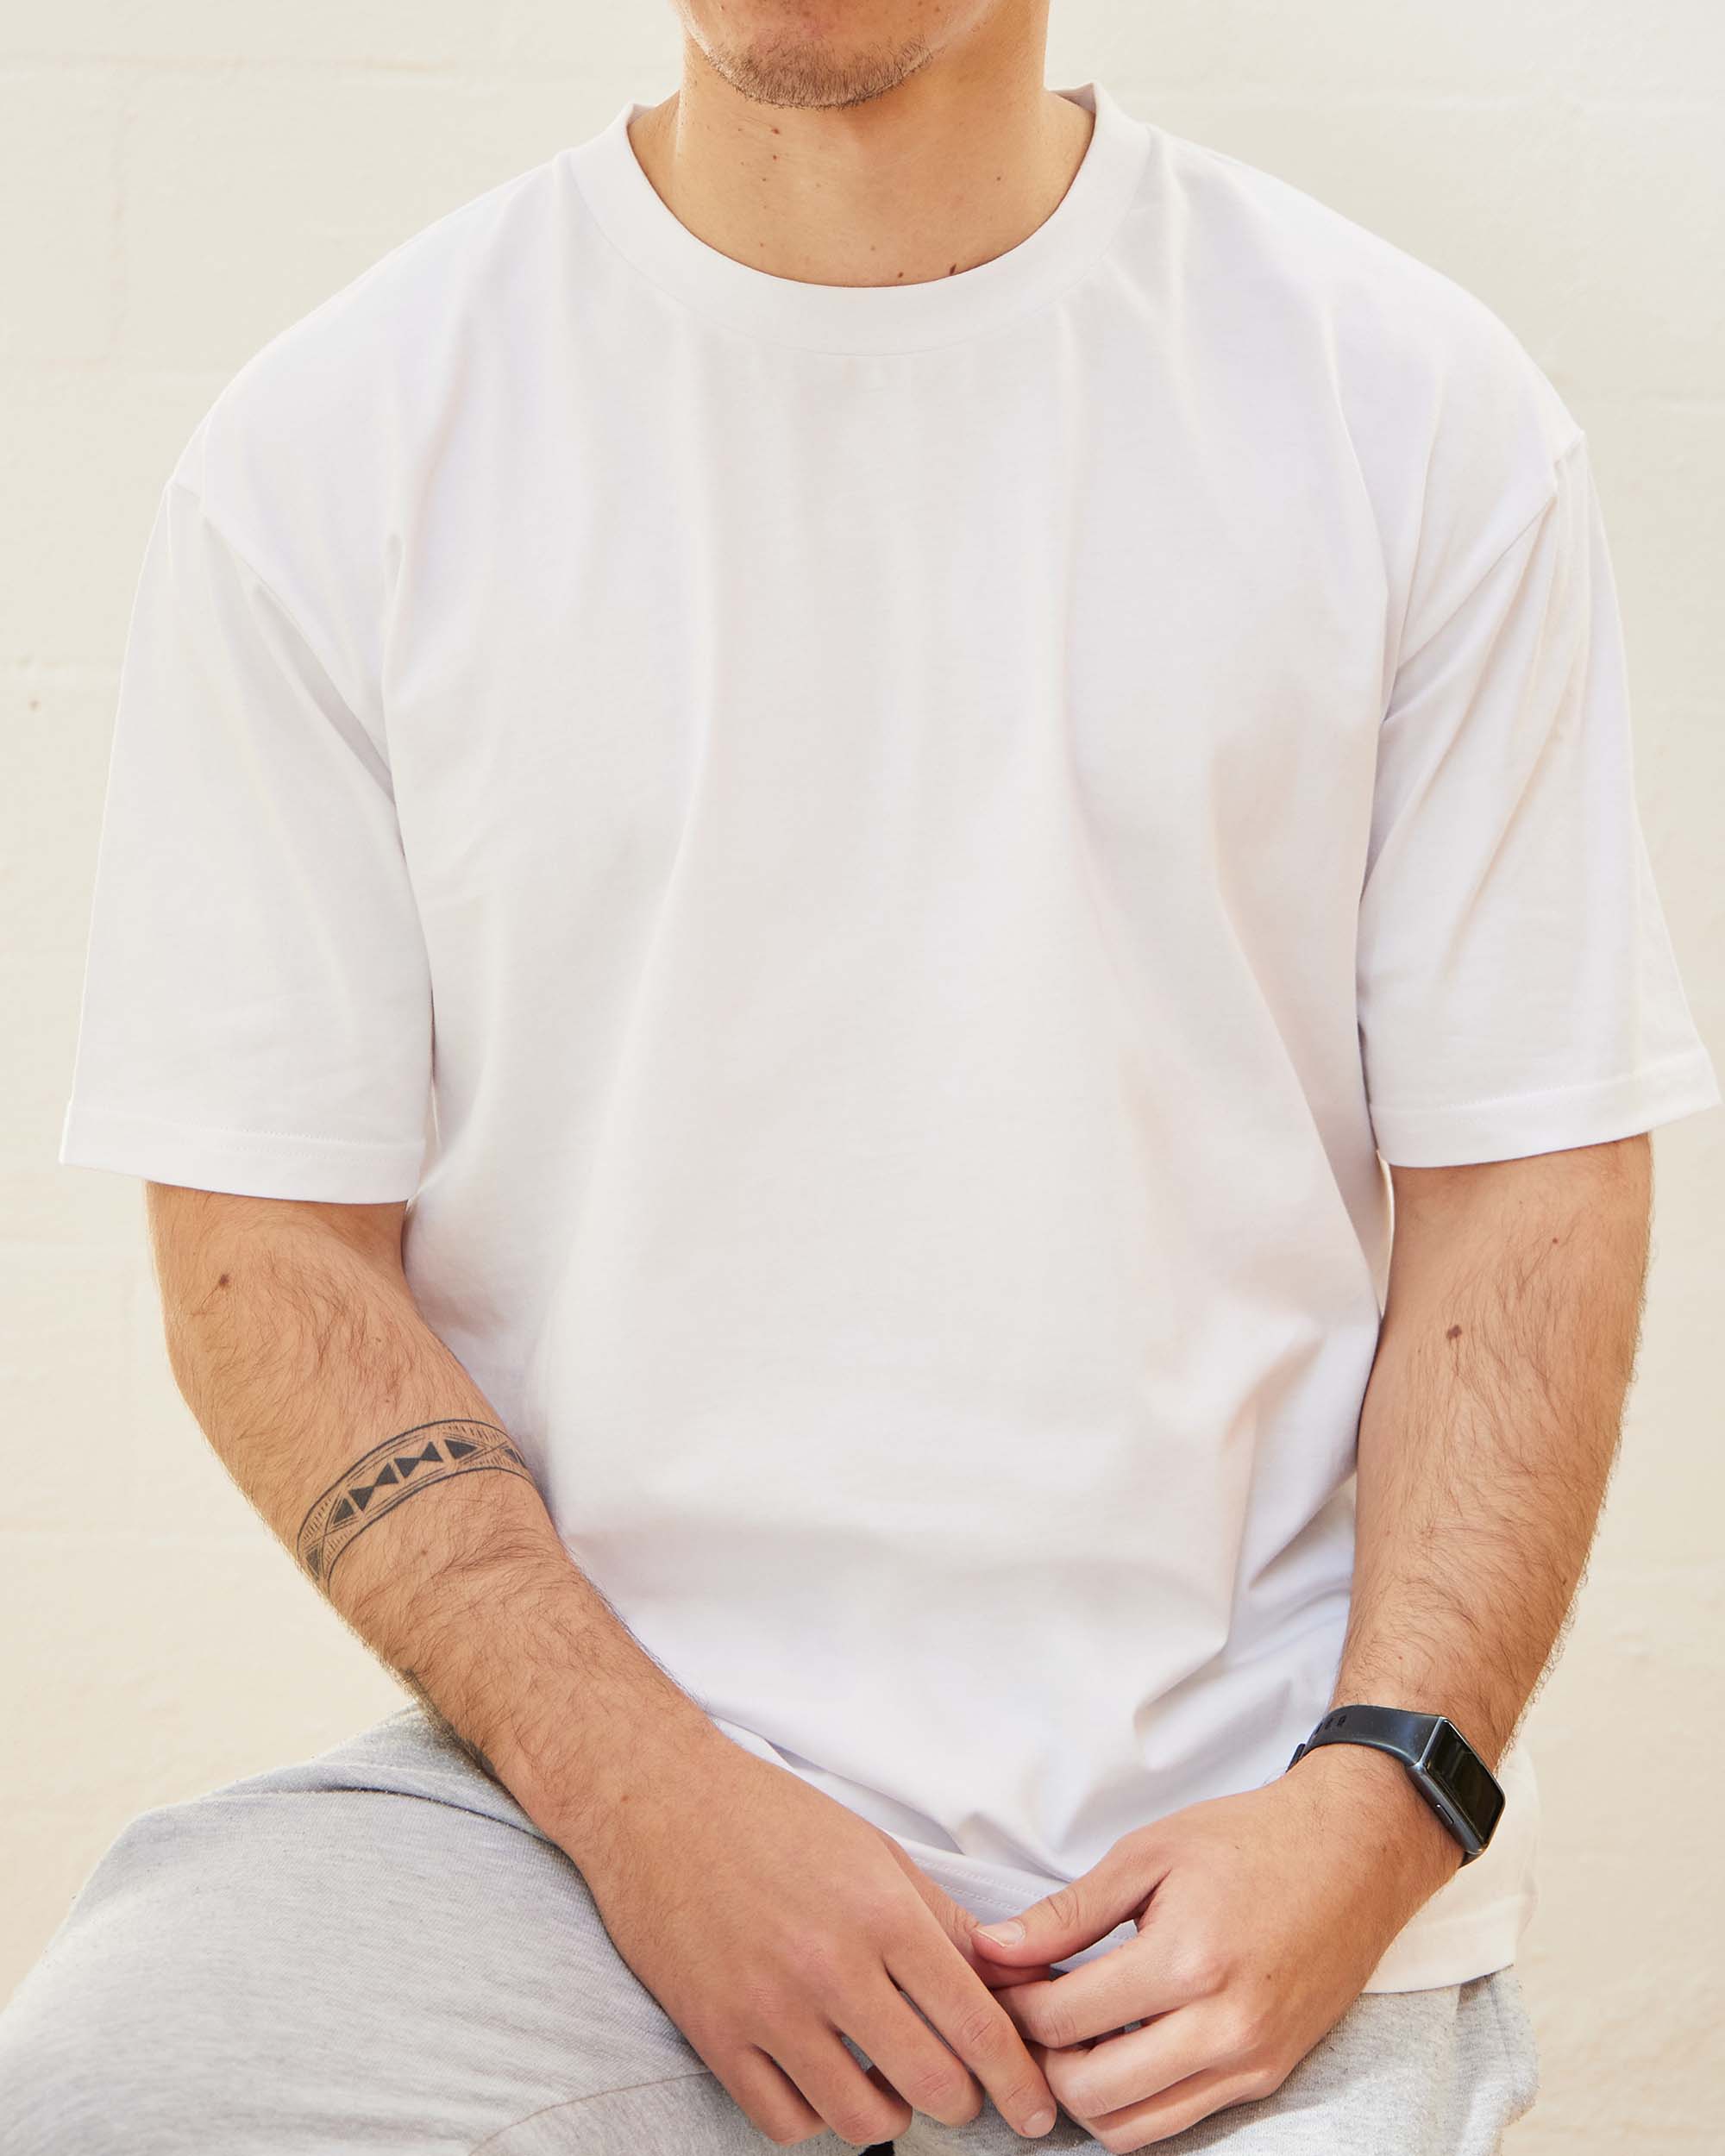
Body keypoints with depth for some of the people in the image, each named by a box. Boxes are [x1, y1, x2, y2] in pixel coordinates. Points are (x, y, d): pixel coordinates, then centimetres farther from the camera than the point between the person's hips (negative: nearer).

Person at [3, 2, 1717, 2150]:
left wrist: (1382, 1800, -10)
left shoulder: (1425, 414, 2)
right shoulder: (327, 445, 0)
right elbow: (267, 1253, 0)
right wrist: (649, 1795, -12)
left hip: (1229, 1819, 0)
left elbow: (1526, 1193, 4)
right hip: (562, 1791, 1)